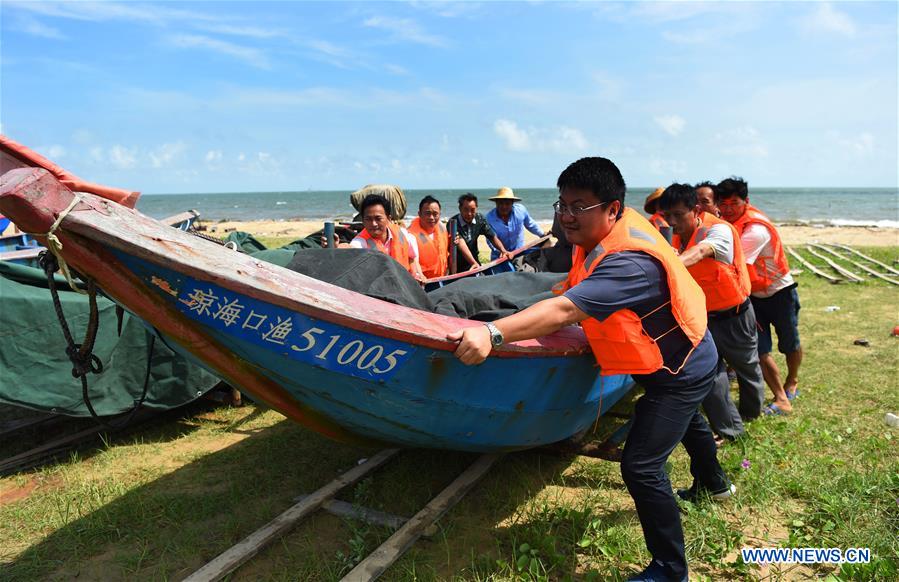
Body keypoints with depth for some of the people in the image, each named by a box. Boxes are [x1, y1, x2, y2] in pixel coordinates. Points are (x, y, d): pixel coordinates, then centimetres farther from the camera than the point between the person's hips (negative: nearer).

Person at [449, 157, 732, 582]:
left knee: (640, 467, -16)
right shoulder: (609, 229, -11)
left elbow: (564, 311, -53)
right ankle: (713, 482, 67)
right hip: (683, 356, 10)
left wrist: (492, 333, -61)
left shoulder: (629, 260, -40)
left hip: (681, 372, -10)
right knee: (686, 422, 35)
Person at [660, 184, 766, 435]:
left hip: (735, 315, -4)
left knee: (747, 367, 20)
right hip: (703, 316, 4)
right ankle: (729, 430, 15)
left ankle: (752, 410, 49)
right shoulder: (676, 239, -6)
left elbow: (699, 252, -47)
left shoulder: (719, 229, -26)